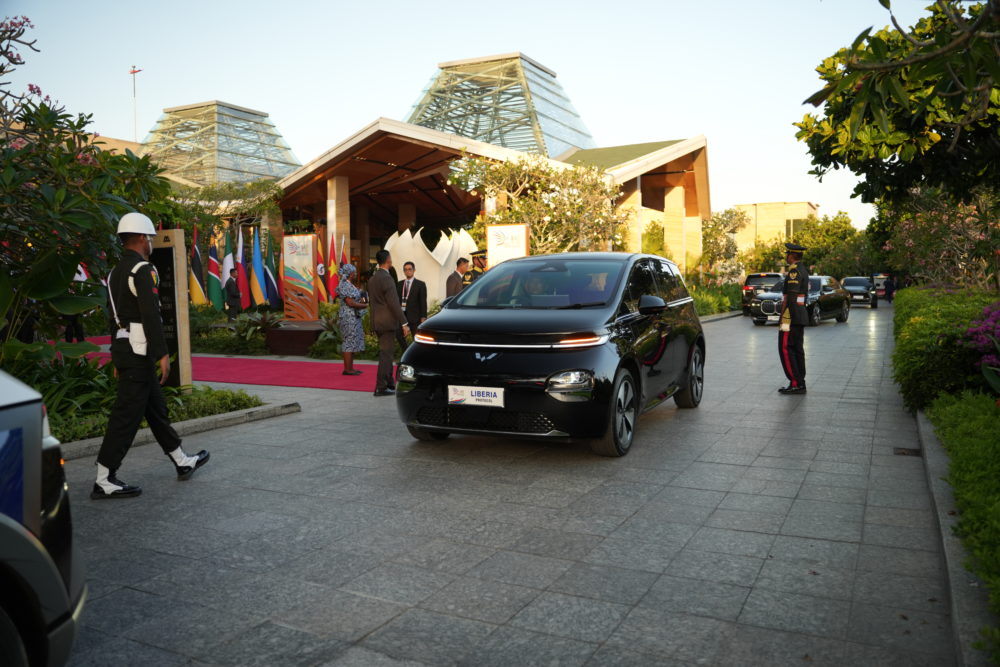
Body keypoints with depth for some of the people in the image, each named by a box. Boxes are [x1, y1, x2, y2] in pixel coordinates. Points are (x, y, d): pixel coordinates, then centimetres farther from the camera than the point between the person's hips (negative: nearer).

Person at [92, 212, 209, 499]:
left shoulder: (116, 272, 16)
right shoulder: (143, 269, -13)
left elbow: (115, 317, 19)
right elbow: (150, 314, -21)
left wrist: (117, 358, 22)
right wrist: (162, 354, -19)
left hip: (123, 348, 10)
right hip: (139, 351, -10)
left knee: (156, 408, 16)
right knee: (127, 415, -6)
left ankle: (182, 462, 27)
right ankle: (104, 481, -2)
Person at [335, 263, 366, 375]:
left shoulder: (350, 285, 15)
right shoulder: (345, 285, -16)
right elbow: (350, 303, -21)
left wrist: (362, 301, 1)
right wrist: (365, 305, -12)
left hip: (354, 317, 10)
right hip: (349, 317, -10)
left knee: (353, 342, 12)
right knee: (349, 342, -7)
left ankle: (350, 368, 17)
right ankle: (347, 369, -3)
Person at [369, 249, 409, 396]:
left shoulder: (372, 279, 12)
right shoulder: (386, 278, -16)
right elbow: (394, 303, -19)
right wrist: (404, 323, -17)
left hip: (377, 321, 9)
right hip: (387, 321, -9)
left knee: (386, 353, 17)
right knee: (385, 354, -4)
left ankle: (390, 383, 26)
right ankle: (381, 387, -2)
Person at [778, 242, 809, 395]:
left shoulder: (794, 271, -15)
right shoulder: (803, 270, 17)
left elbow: (790, 297, -20)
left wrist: (782, 318, -19)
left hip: (791, 316, -10)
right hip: (801, 316, 10)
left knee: (785, 349, -7)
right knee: (797, 349, 10)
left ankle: (795, 383, -8)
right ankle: (800, 384, 12)